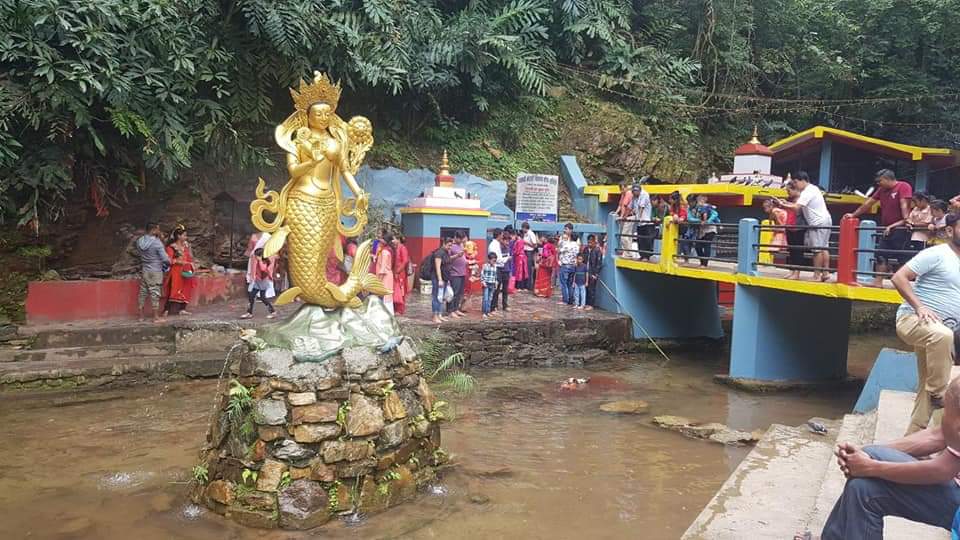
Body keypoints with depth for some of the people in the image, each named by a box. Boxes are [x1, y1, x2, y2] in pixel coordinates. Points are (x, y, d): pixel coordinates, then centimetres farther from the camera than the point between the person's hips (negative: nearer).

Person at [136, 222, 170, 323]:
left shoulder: (140, 241, 2)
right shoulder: (157, 243, -18)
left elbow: (138, 254, 16)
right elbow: (165, 258, -17)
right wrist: (169, 263, 3)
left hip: (144, 270, 6)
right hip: (155, 272, -6)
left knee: (143, 292, 12)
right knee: (155, 293, -1)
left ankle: (141, 316, 20)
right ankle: (156, 317, 4)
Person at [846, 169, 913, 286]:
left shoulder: (903, 187, -8)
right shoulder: (882, 189, 14)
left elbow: (904, 205, -20)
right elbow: (868, 203, 20)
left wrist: (906, 220, -29)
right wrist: (853, 214, 21)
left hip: (900, 229, -8)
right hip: (887, 229, 8)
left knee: (902, 257, -6)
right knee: (881, 255, 5)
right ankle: (878, 281, 9)